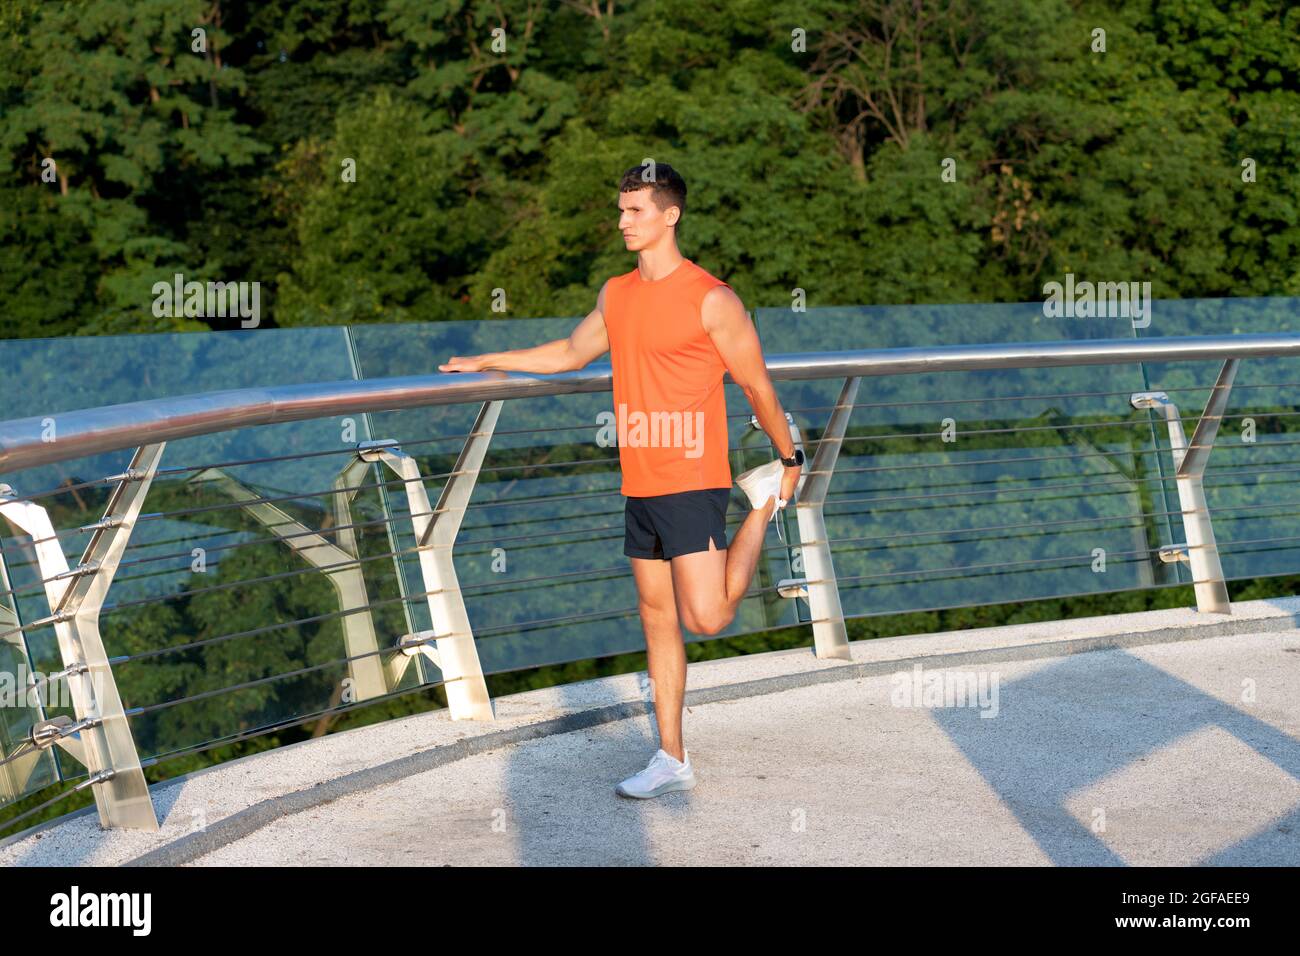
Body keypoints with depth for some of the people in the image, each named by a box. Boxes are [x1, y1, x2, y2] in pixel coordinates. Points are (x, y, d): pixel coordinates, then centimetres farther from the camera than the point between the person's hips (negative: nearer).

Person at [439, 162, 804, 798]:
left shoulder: (710, 299, -10)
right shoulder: (616, 295, 11)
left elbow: (757, 387, -3)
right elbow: (570, 353, 28)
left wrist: (791, 461, 3)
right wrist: (487, 362, 30)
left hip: (692, 483, -7)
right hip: (638, 484, 7)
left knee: (705, 616, -15)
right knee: (657, 619, 8)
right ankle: (672, 760, 15)